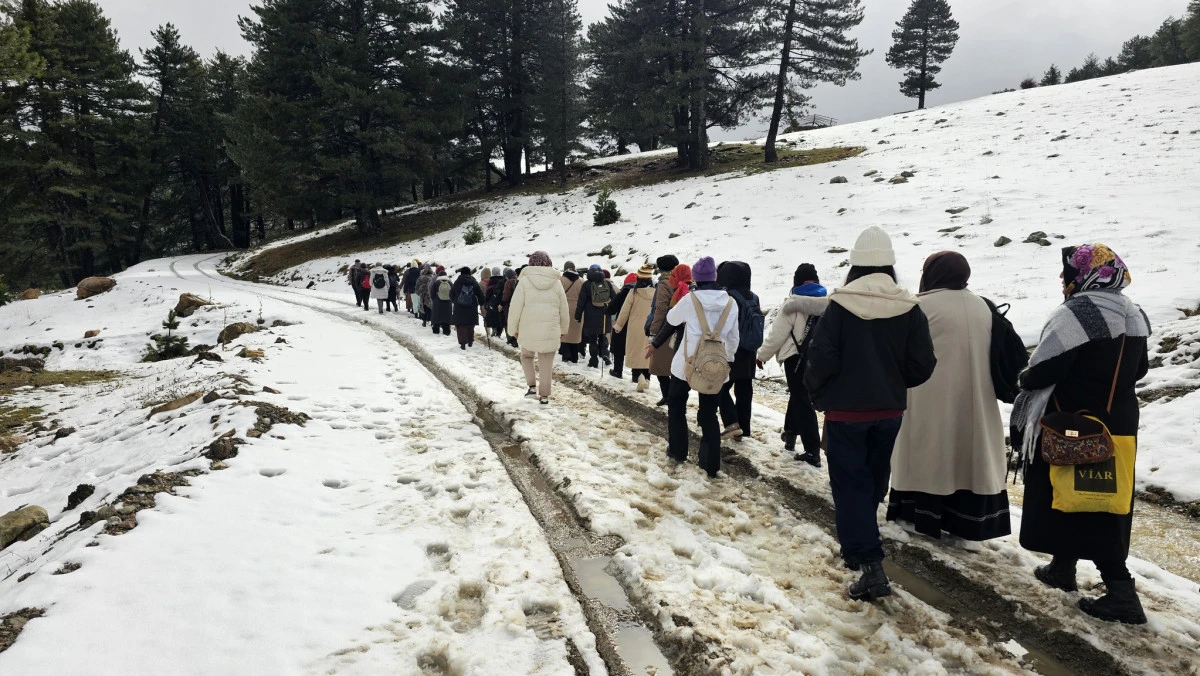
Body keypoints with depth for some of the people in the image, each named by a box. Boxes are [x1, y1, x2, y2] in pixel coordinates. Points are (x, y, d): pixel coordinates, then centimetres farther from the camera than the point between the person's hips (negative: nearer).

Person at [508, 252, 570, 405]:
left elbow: (515, 308, -5)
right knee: (546, 363, 10)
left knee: (526, 356, 23)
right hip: (550, 332, 1)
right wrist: (563, 329, 22)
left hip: (528, 331, -1)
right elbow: (564, 309, 9)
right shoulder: (556, 282, 2)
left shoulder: (525, 281, -5)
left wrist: (513, 329, 6)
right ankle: (544, 395, 12)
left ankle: (531, 386, 12)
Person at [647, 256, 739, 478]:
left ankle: (678, 451, 25)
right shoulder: (730, 303, -2)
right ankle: (711, 464, 7)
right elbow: (733, 338, 8)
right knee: (709, 413, 10)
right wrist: (728, 359, 23)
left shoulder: (690, 299, -10)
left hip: (687, 363, -2)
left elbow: (671, 319, 9)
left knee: (677, 404, 20)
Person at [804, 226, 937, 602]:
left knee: (851, 486, 2)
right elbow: (922, 364, -3)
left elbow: (821, 359, -16)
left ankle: (871, 565, -8)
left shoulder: (841, 306, -16)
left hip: (845, 412, -4)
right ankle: (858, 545, 38)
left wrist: (818, 395, 3)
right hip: (889, 412, 4)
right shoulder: (909, 308, -5)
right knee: (873, 481, 20)